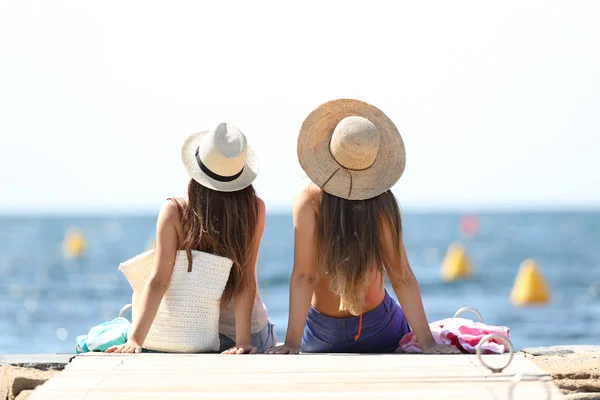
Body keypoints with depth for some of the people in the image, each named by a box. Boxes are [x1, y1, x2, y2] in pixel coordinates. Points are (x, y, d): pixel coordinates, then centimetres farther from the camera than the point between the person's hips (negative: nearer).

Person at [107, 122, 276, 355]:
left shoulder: (174, 212, -19)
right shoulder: (255, 209, -16)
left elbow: (159, 281, -24)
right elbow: (247, 279, -19)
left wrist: (135, 339, -25)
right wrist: (243, 342, -22)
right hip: (253, 334, 1)